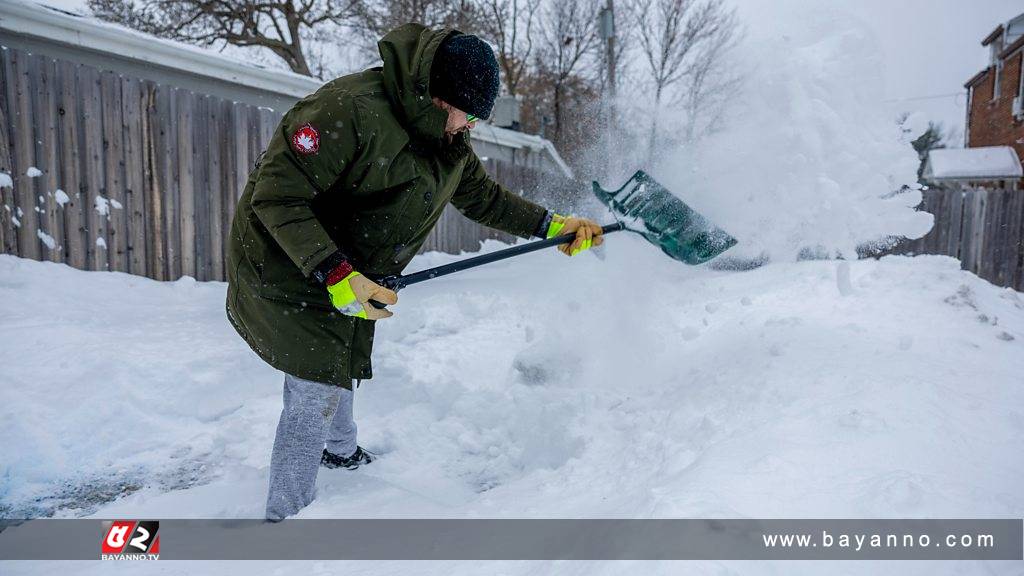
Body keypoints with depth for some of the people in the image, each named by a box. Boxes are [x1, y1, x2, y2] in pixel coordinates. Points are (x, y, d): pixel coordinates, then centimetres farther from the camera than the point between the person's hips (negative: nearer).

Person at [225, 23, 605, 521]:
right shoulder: (349, 110, -31)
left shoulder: (449, 144, -3)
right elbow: (276, 196, -31)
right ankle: (284, 519, 9)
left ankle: (341, 452, 53)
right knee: (318, 391, -10)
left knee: (342, 372, 25)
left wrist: (550, 225, 3)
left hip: (350, 275, 8)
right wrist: (335, 275, -36)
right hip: (287, 268, -8)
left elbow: (483, 197, 11)